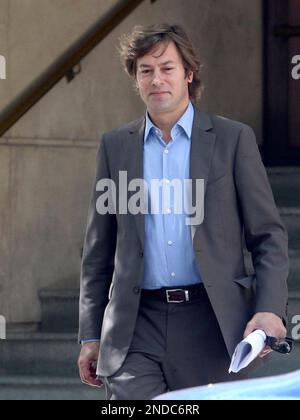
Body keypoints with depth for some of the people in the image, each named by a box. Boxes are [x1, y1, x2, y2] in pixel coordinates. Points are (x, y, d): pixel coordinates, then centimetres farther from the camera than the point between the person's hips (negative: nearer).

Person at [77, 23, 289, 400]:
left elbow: (268, 237, 4)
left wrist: (269, 311, -10)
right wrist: (90, 335, 11)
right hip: (136, 329, 1)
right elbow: (98, 251, 15)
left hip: (211, 325, -1)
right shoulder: (114, 147, 11)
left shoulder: (234, 139, 4)